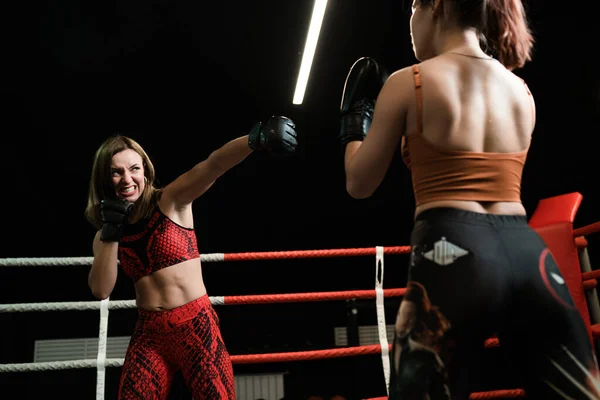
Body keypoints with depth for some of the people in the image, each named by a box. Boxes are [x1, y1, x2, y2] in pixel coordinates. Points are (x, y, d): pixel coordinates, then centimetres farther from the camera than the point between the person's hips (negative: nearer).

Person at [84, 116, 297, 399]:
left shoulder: (171, 201, -5)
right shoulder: (103, 234, 9)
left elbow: (212, 166, -22)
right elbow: (101, 290, -1)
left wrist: (255, 139, -41)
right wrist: (111, 232, -11)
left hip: (195, 325, -4)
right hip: (148, 333, 4)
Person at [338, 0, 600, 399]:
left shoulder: (407, 84, 1)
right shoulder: (521, 91, 15)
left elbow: (359, 184, 7)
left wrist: (356, 113, 22)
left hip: (450, 252, -5)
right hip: (527, 252, 5)